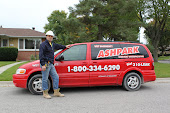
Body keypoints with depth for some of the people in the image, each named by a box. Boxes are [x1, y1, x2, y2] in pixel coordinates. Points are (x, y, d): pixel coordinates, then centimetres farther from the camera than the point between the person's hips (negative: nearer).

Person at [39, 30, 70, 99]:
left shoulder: (52, 44, 19)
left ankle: (56, 92, 16)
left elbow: (58, 46, 41)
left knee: (56, 77, 8)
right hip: (45, 64, -9)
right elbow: (41, 55, -16)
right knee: (45, 79, -1)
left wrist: (65, 47, 53)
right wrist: (43, 65, -24)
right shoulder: (43, 44, -8)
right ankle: (45, 93, 10)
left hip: (51, 65, 9)